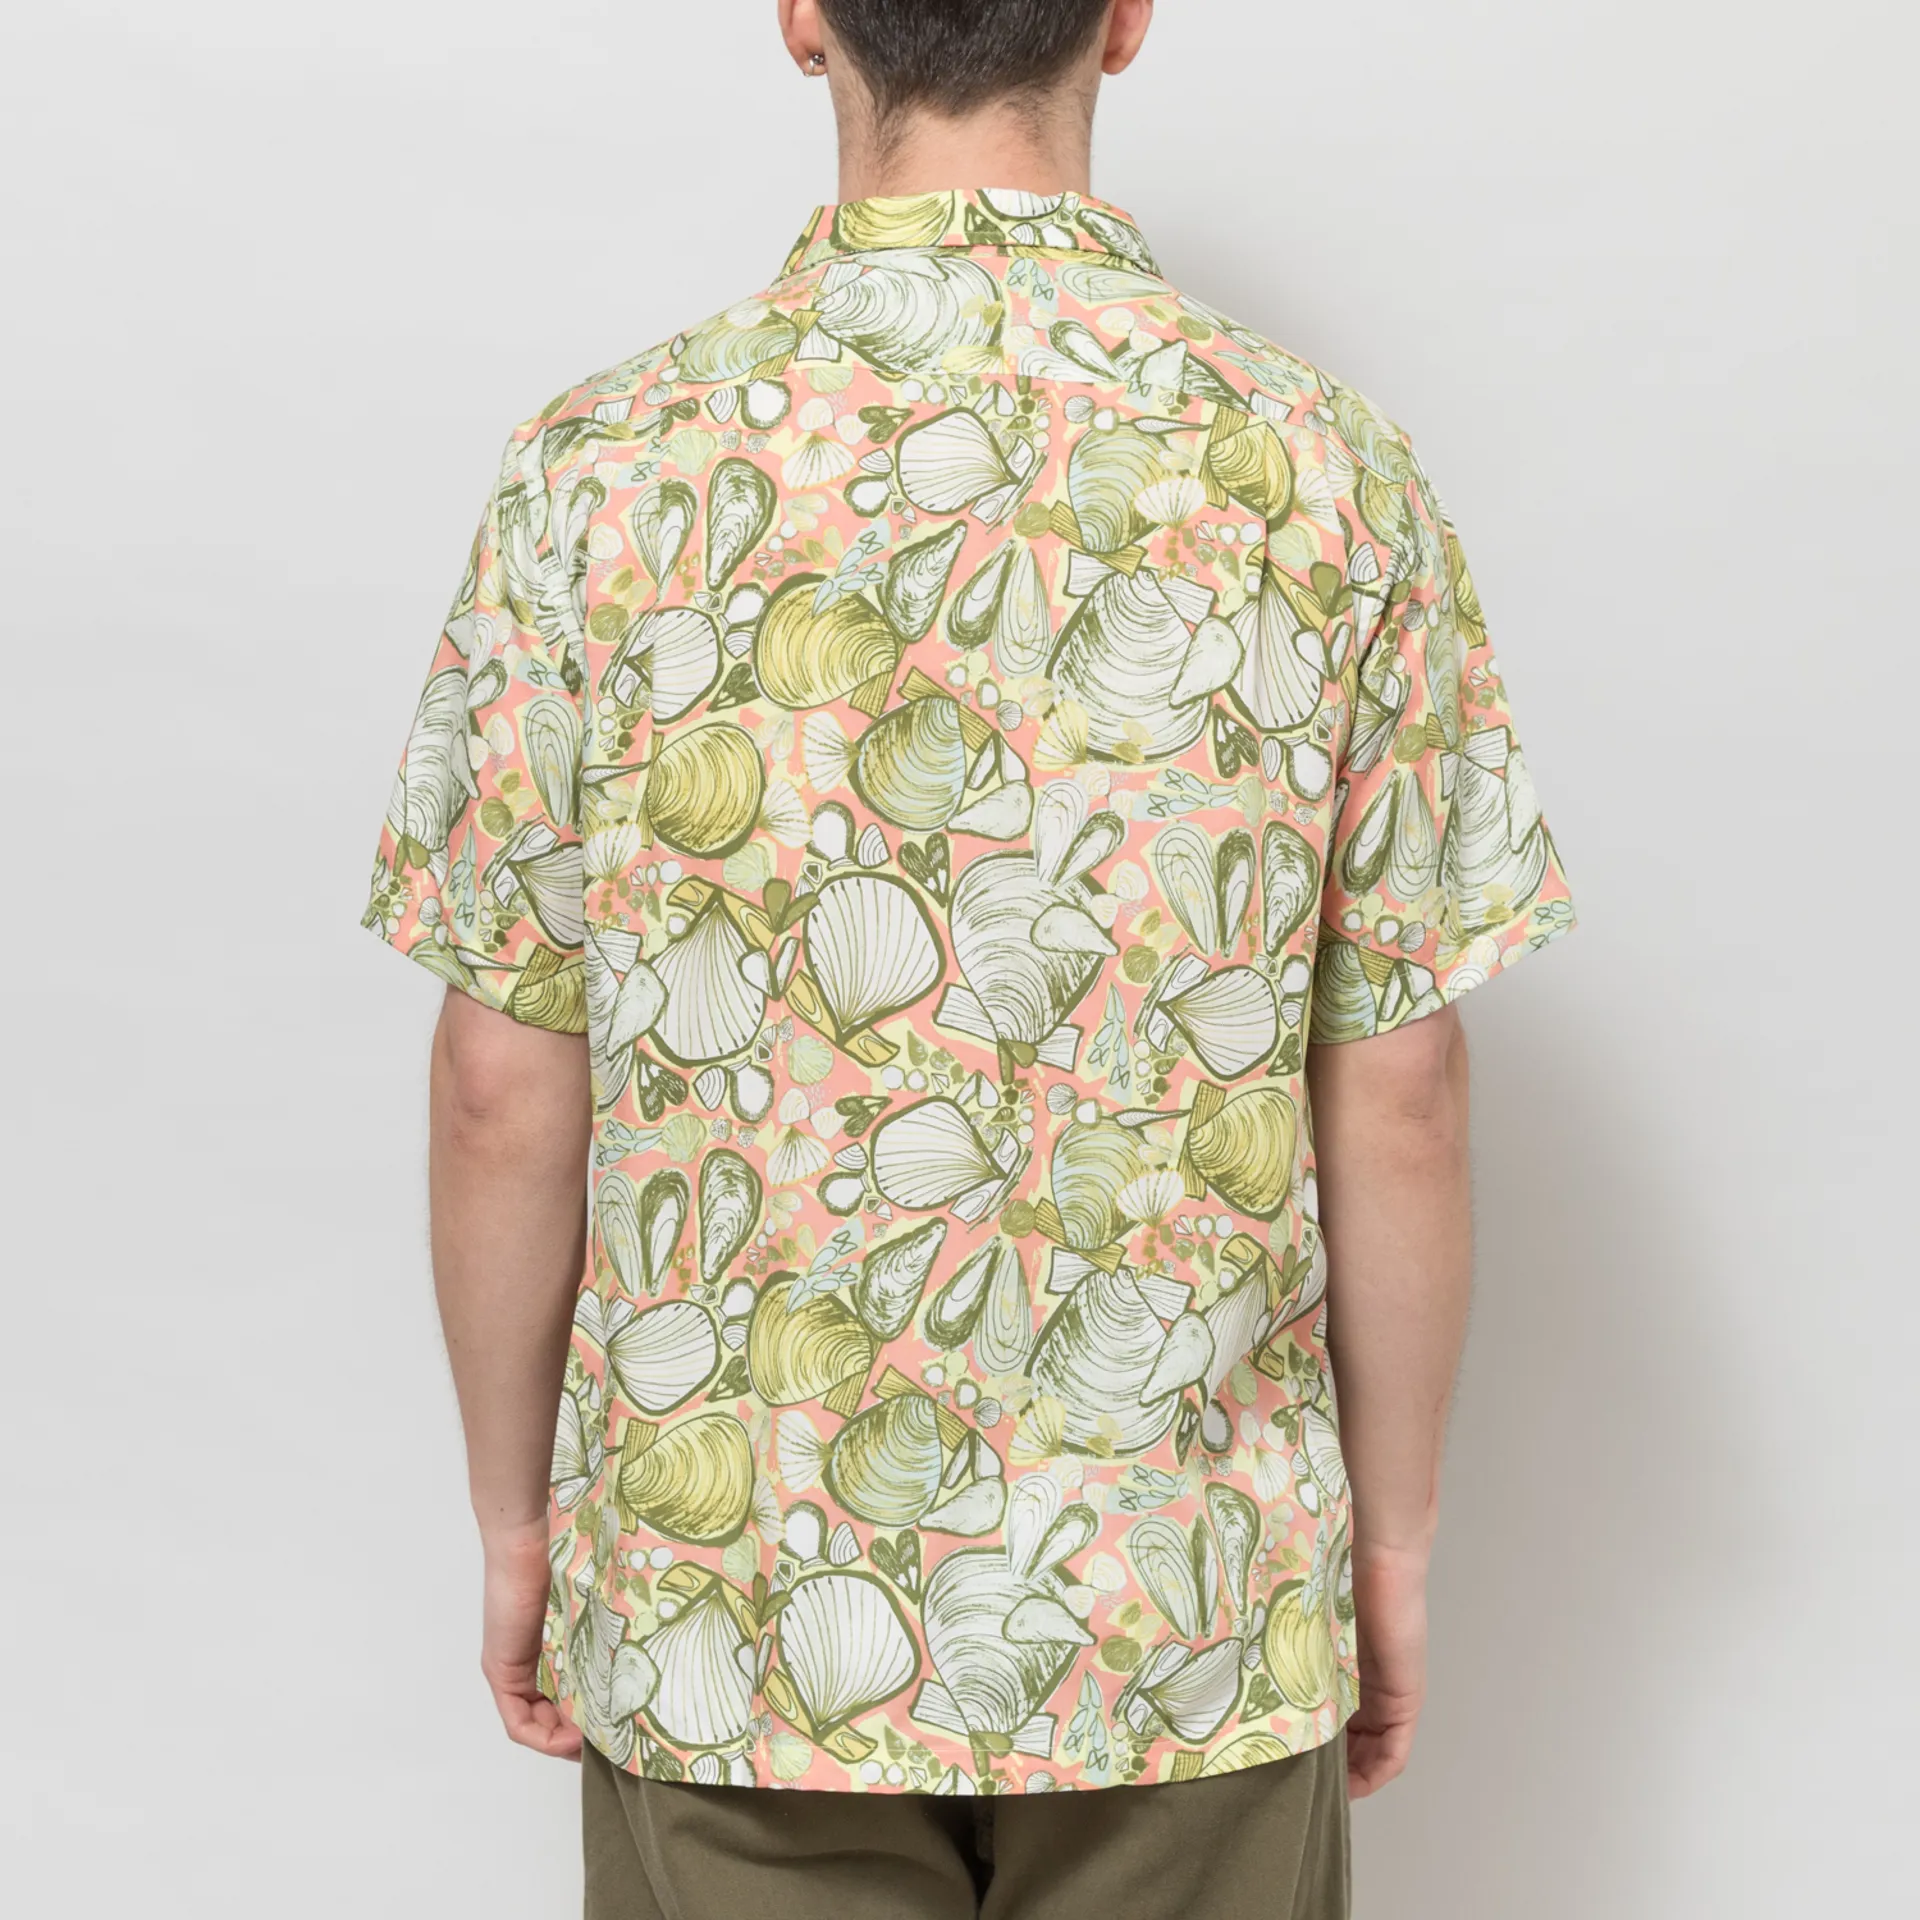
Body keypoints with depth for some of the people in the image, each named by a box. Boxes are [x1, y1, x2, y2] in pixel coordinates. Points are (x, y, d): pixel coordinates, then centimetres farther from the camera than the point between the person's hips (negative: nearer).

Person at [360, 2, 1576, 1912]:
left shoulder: (605, 465, -9)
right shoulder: (1323, 465, -8)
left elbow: (504, 1087, -6)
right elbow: (1402, 1088, -6)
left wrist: (515, 1519, 7)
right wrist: (1394, 1536, 7)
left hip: (730, 1607, 0)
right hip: (1197, 1611, 1)